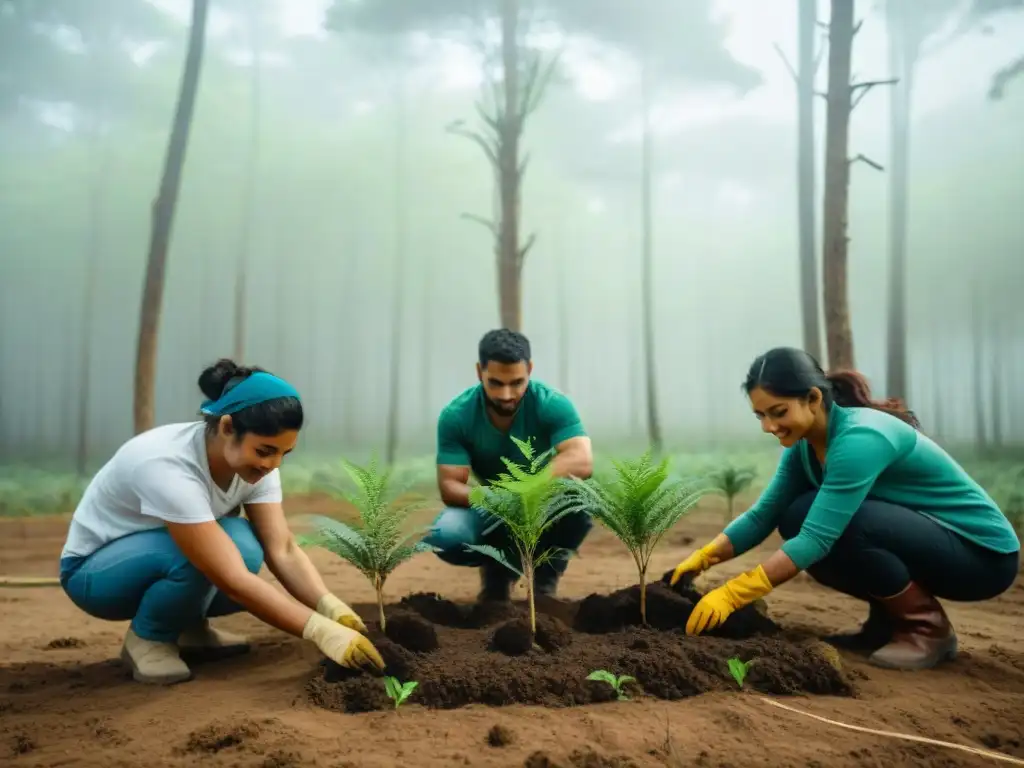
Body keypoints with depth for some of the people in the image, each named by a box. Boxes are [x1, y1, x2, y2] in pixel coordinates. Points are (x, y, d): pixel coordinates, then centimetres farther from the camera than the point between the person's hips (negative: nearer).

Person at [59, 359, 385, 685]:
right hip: (94, 570, -6)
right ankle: (147, 638, -7)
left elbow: (283, 551, -20)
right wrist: (322, 631, -43)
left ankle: (188, 624, 6)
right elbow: (232, 580, -40)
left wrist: (334, 609, -35)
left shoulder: (253, 458, -16)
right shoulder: (169, 467, -37)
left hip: (164, 560, 7)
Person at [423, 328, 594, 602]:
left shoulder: (552, 404, -23)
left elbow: (582, 461, -36)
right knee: (444, 537, -30)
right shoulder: (456, 415, -19)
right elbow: (449, 486, -21)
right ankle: (497, 569, 6)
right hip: (492, 512, 1)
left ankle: (546, 574, -4)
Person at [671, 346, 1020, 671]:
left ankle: (928, 627, -9)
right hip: (923, 542, 8)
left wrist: (732, 594, -34)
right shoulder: (804, 443, -2)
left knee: (809, 520, -28)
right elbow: (763, 515, -2)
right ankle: (890, 623, 6)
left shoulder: (860, 438, -29)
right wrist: (704, 557, -16)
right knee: (796, 522, -8)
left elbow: (817, 538, -33)